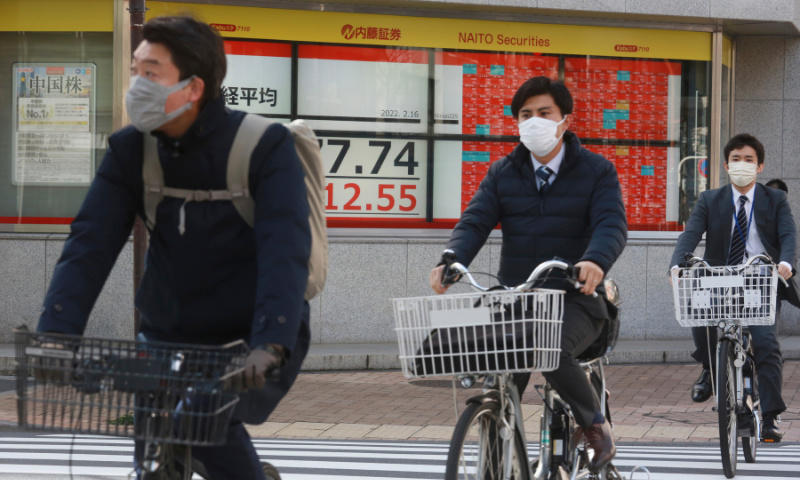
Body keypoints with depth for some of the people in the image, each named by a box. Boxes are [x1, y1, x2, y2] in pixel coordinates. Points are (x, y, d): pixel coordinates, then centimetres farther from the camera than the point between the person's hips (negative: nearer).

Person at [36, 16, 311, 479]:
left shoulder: (266, 146, -15)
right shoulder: (131, 151, -2)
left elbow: (285, 249, -26)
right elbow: (91, 243, -11)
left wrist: (270, 343, -41)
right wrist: (55, 335, -26)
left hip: (252, 343, -4)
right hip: (169, 337, 5)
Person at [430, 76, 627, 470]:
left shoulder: (596, 171, 2)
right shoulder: (502, 174, 12)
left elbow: (612, 224, -14)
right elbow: (474, 222, -1)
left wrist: (595, 262, -38)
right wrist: (452, 261, -24)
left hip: (573, 301, -4)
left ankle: (594, 427, -8)